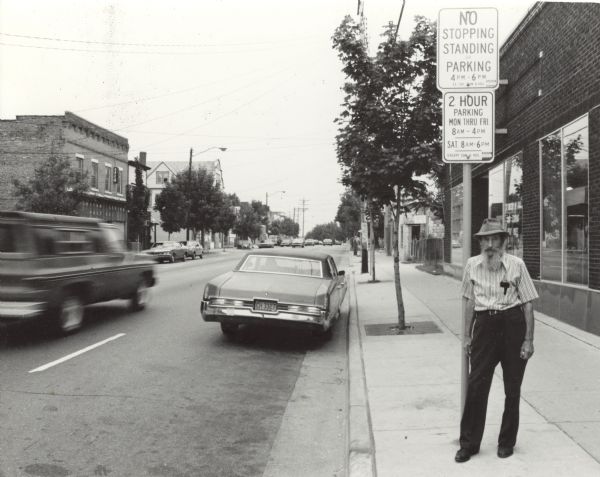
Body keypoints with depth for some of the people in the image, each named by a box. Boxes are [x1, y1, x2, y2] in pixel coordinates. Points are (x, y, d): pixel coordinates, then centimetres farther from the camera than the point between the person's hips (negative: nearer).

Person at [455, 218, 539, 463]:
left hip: (513, 324, -2)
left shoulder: (516, 264, -6)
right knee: (476, 385, 1)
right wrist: (467, 335, 11)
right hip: (485, 325, 2)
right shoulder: (472, 265, 2)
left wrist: (529, 340, -5)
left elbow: (528, 303, -3)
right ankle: (468, 443, 12)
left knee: (512, 388, 8)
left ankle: (507, 442, 25)